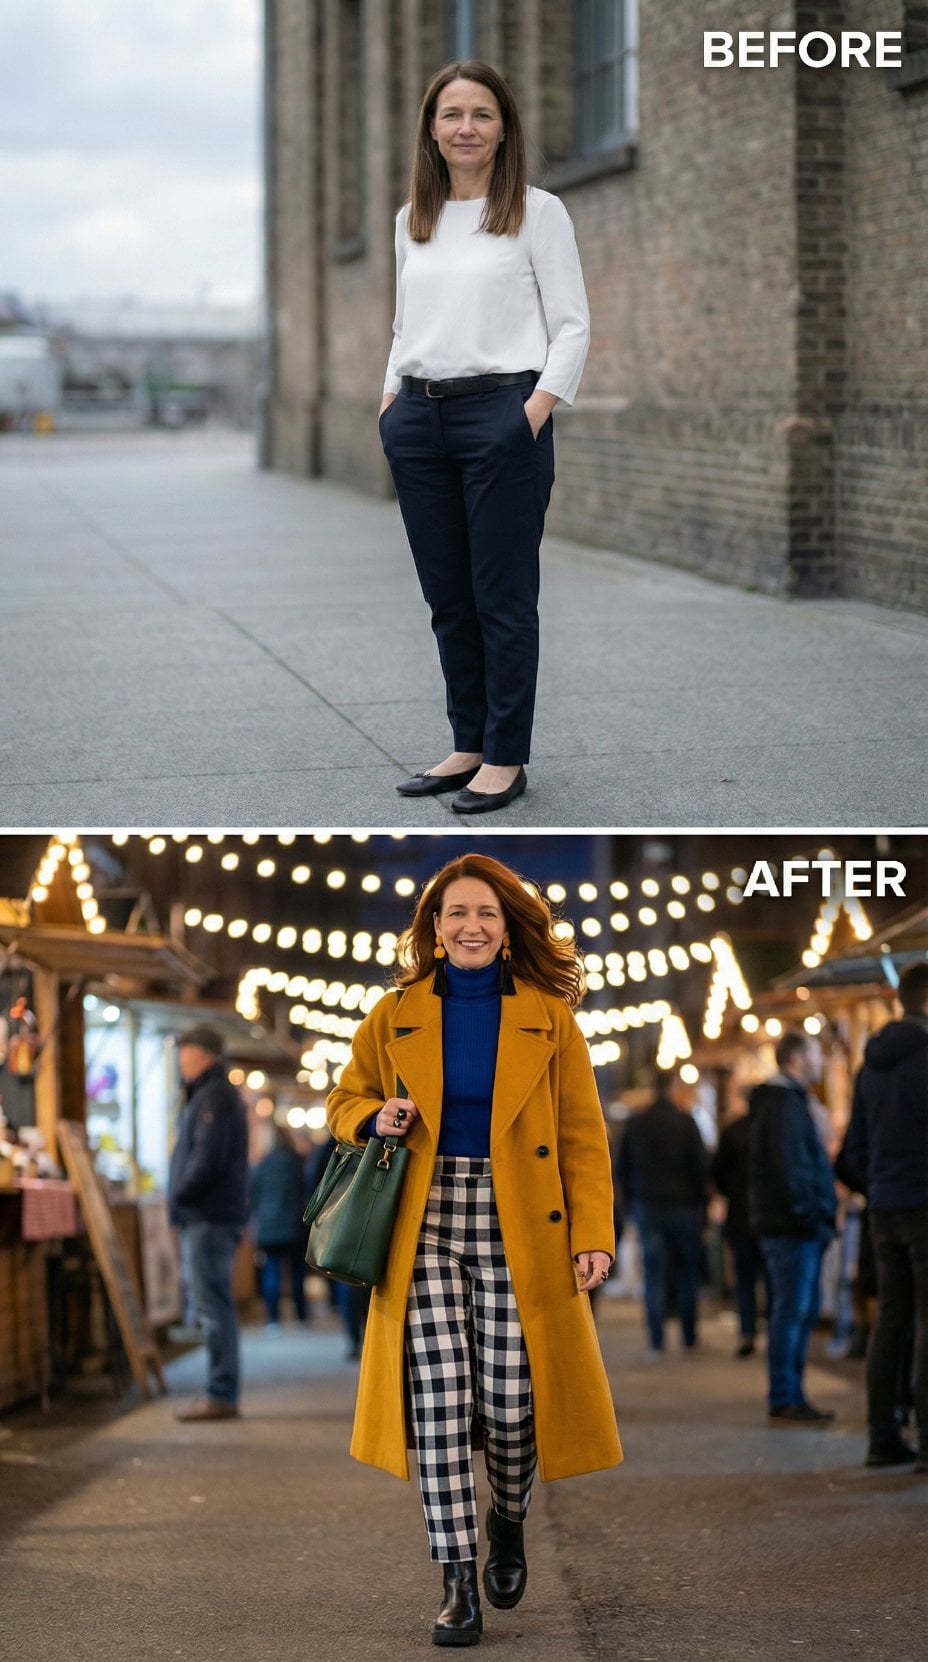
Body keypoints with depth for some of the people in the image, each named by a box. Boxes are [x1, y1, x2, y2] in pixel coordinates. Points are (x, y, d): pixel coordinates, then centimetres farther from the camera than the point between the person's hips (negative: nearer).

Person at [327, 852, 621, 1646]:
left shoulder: (548, 1019, 5)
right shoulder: (395, 1018, 9)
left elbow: (583, 1136, 4)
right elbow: (347, 1100, 20)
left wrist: (591, 1235, -5)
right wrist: (375, 1121, -4)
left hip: (517, 1228, -1)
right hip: (426, 1222, 1)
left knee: (512, 1399, -4)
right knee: (439, 1396, -7)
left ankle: (508, 1521, 28)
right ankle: (460, 1584, -2)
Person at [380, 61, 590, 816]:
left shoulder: (538, 212, -2)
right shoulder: (412, 220, 13)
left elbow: (572, 325, -4)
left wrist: (537, 410, -15)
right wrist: (393, 400, 8)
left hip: (502, 413, -5)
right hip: (419, 417, 5)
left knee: (503, 596, -1)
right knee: (447, 596, 9)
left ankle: (506, 758, 6)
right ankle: (468, 744, 19)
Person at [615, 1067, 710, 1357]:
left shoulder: (635, 1124, 3)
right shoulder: (685, 1122, -8)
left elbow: (623, 1169, 7)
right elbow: (702, 1166, -8)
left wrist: (632, 1204, 15)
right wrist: (700, 1203, 4)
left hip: (648, 1207, 2)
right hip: (683, 1207, -2)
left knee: (654, 1276, 2)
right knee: (687, 1275, 9)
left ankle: (656, 1341, -2)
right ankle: (689, 1337, 14)